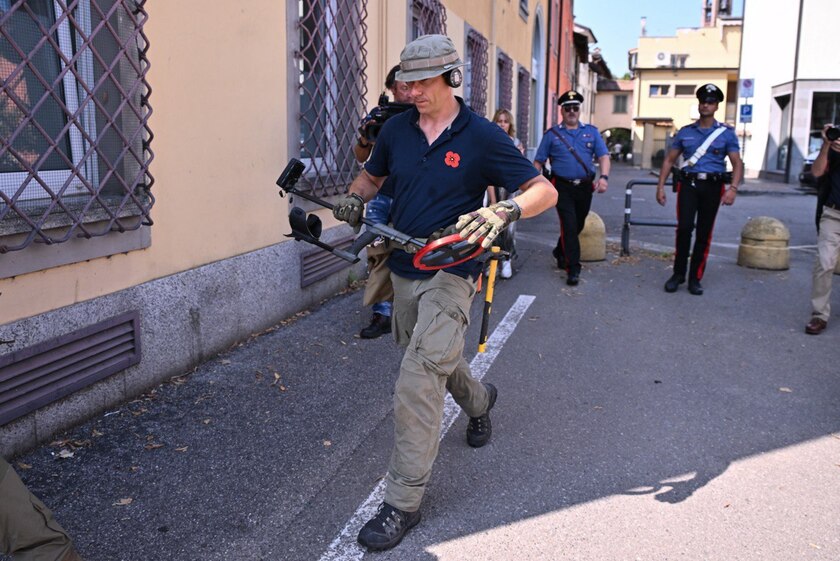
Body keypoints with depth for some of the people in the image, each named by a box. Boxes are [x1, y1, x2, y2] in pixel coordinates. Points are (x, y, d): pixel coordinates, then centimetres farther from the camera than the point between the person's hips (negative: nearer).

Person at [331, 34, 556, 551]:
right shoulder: (397, 129, 3)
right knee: (438, 359, 25)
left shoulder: (482, 136, -11)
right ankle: (479, 400, 58)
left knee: (417, 383, -14)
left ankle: (403, 502, -2)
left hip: (451, 274, -6)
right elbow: (371, 177, 19)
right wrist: (354, 199, -4)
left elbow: (545, 191, -11)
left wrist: (502, 212, -31)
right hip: (403, 270, 6)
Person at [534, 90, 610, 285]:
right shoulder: (552, 134, 4)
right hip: (563, 187, -3)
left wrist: (604, 177, -17)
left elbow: (603, 156, 1)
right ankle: (573, 269, -6)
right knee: (569, 226, -12)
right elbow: (539, 161, 4)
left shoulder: (591, 132, 9)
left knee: (578, 226, 15)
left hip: (585, 187, 3)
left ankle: (560, 253, 40)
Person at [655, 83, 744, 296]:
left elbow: (737, 164, 2)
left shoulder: (726, 133, 6)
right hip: (688, 184, 0)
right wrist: (661, 186, 3)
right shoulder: (685, 132, 11)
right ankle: (678, 273, 0)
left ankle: (695, 278, 12)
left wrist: (733, 188, -14)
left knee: (704, 234, 3)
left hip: (712, 187, 0)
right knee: (684, 228, -14)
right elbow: (669, 160, 13)